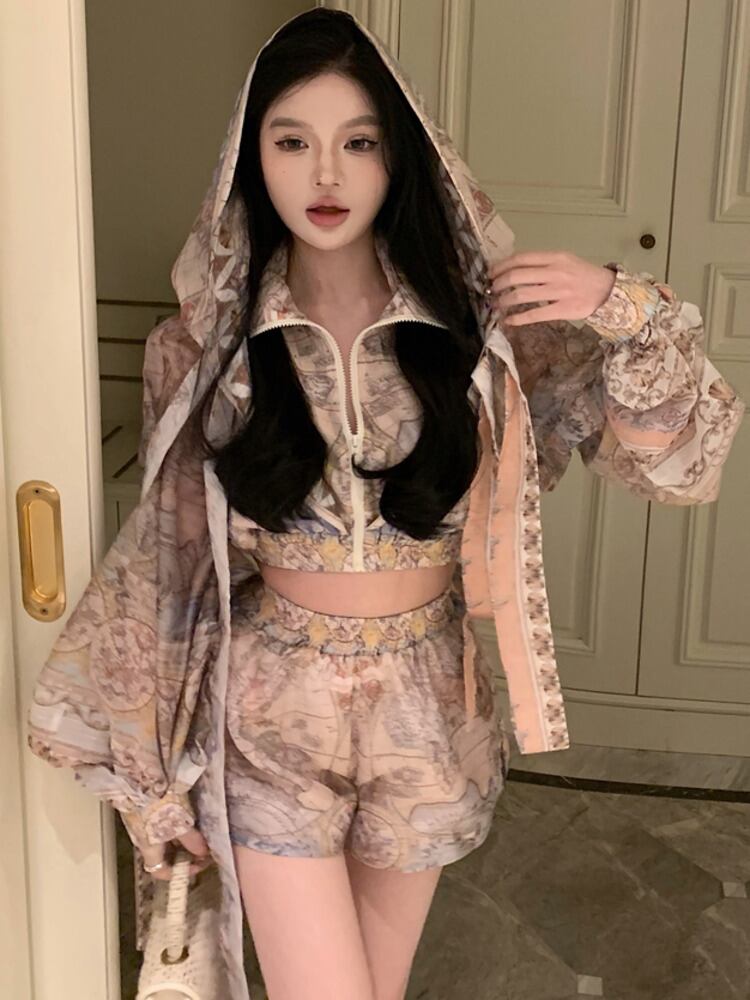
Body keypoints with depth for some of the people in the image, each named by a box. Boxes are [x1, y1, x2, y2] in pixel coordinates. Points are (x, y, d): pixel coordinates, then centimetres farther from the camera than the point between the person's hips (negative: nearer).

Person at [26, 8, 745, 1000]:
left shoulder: (477, 321, -8)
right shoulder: (205, 344, -8)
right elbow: (167, 553, 0)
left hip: (427, 716, 2)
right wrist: (132, 734, 4)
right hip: (275, 719, -1)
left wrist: (625, 308, -22)